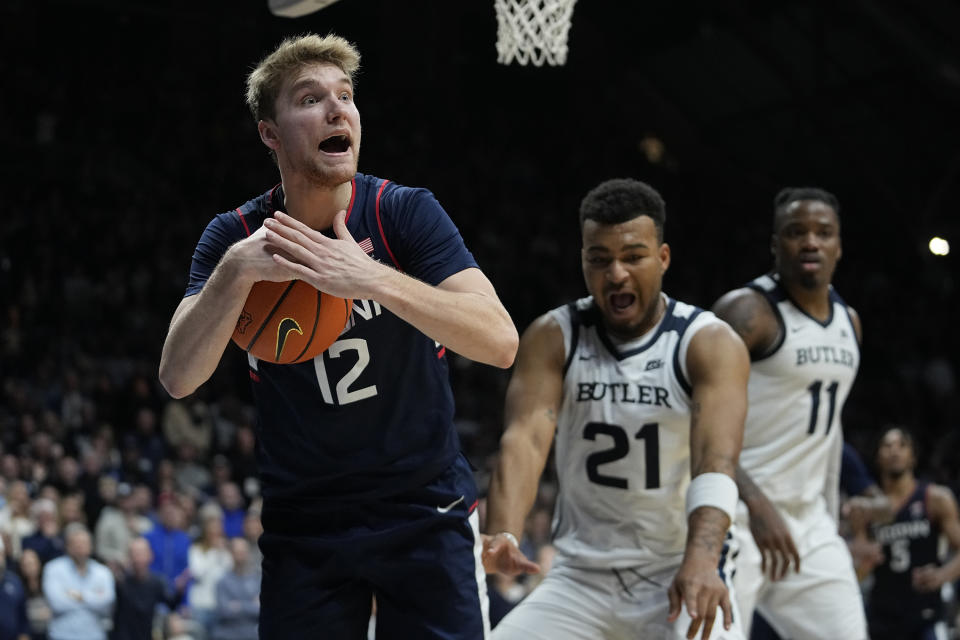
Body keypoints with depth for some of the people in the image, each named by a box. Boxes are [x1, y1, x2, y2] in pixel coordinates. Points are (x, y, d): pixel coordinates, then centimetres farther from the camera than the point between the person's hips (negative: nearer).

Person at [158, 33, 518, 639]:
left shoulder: (405, 212, -9)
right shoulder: (235, 237, -3)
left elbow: (500, 342, -22)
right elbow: (178, 378, -14)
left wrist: (374, 279, -36)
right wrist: (237, 270, -31)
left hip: (427, 514, -1)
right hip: (302, 525, 1)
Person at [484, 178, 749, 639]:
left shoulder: (710, 344, -11)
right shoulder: (553, 338, -3)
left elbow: (717, 458, -25)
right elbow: (526, 437, -17)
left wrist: (702, 560, -43)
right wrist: (503, 535, -37)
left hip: (679, 580, -3)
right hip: (580, 579, 3)